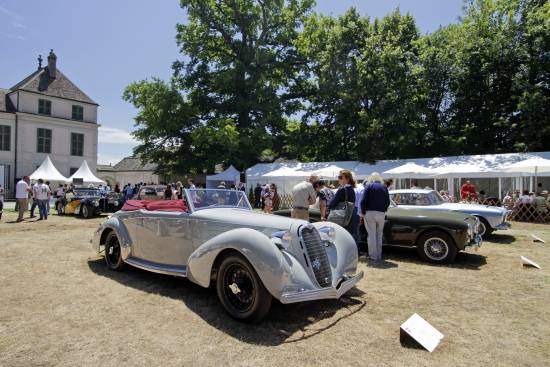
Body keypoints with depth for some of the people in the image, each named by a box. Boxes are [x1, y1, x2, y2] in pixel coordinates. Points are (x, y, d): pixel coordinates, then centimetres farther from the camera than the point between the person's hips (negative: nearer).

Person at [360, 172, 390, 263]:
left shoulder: (369, 186, 0)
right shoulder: (384, 187, 11)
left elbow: (363, 201, -8)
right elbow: (387, 202, 11)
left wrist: (363, 212, 2)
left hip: (370, 213, -3)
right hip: (381, 214, 4)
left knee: (371, 235, 1)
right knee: (379, 235, 13)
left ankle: (373, 256, 3)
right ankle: (379, 256, 18)